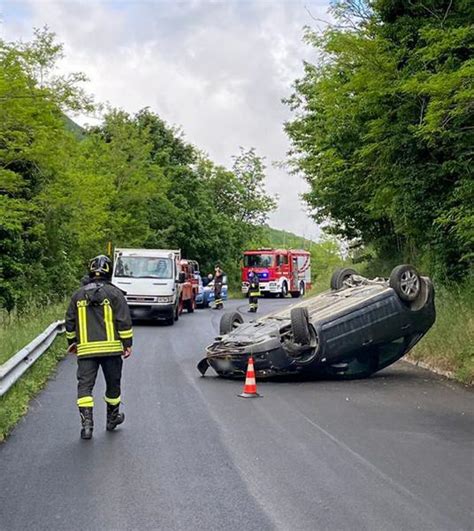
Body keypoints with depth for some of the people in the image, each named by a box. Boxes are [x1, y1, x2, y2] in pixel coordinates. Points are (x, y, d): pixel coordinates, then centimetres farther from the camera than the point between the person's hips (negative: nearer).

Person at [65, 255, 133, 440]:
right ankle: (112, 418, 28)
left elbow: (70, 322, 13)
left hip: (86, 349, 1)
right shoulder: (114, 293, -2)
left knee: (85, 385, 0)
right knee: (113, 384, 15)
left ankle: (87, 423, -13)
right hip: (111, 348, -1)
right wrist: (127, 343, 0)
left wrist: (72, 342, 26)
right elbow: (124, 321, -6)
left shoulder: (78, 295, 7)